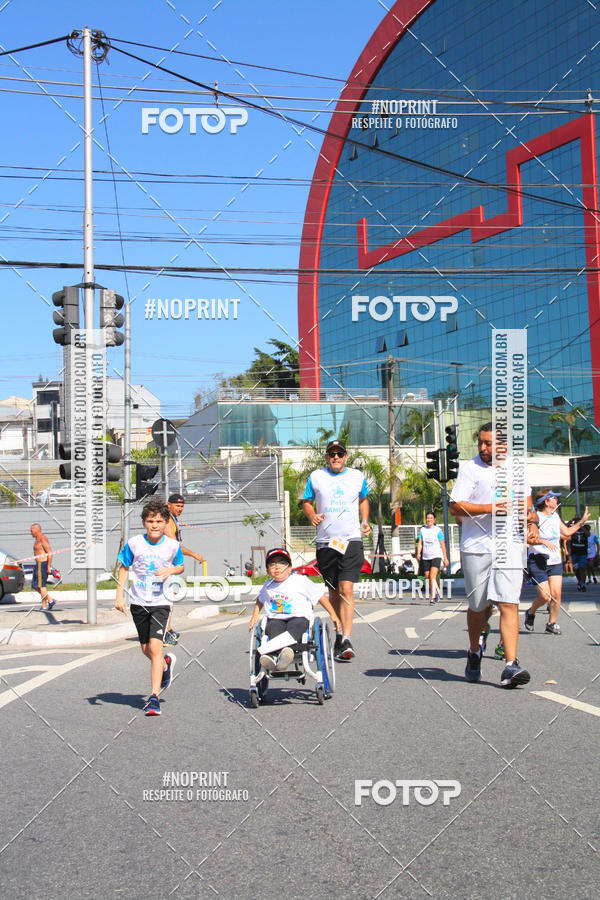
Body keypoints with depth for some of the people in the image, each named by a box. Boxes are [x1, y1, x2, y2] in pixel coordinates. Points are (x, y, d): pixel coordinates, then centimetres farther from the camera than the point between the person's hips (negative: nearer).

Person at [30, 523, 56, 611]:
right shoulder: (38, 539, 17)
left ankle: (44, 607, 0)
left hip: (43, 564, -10)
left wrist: (49, 566, -22)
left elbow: (50, 553, -20)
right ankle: (50, 601, 11)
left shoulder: (42, 539, -15)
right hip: (39, 564, 10)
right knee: (35, 586, 10)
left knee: (41, 586, -6)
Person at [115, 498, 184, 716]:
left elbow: (180, 566, 12)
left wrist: (170, 570, -11)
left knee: (155, 646, -17)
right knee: (146, 649, 14)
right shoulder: (134, 543, -5)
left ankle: (154, 697, -14)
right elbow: (124, 568, 6)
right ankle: (166, 664, 48)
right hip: (138, 602, 3)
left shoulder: (172, 545, -5)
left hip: (160, 602, -3)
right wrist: (119, 596, 0)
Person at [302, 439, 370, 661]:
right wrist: (312, 516, -8)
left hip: (351, 540, -1)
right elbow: (306, 502, 14)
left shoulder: (357, 476, 7)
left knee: (346, 589, -15)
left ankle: (346, 641, -19)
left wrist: (365, 521, 7)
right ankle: (339, 633, 26)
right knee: (334, 591, 10)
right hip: (325, 542, 2)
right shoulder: (316, 476, 5)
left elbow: (363, 499, 23)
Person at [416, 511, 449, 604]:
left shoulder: (438, 530, 1)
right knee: (428, 578, 6)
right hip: (425, 557, 4)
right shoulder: (422, 530, 11)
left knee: (433, 577, -18)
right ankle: (435, 593, 26)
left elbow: (443, 544, 3)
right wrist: (418, 553, -9)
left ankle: (433, 598, -22)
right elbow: (420, 543, 9)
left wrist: (445, 558, 2)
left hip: (436, 556, -4)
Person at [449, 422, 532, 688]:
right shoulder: (470, 468, -1)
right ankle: (474, 652, 34)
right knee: (478, 607, 9)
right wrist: (488, 508, -18)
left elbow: (526, 500, 28)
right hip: (477, 547, -2)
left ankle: (511, 666, -13)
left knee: (509, 604, -10)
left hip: (510, 546, 2)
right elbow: (455, 506, -9)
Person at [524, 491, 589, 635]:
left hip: (555, 561, 6)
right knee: (545, 596, -10)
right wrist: (544, 542, -31)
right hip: (538, 562, -6)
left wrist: (582, 521, 26)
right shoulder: (535, 517, -11)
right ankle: (530, 613, 20)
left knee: (556, 594, -8)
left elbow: (567, 532, 26)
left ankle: (552, 623, 8)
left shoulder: (556, 517, 12)